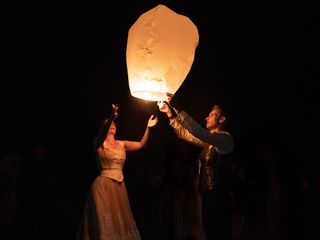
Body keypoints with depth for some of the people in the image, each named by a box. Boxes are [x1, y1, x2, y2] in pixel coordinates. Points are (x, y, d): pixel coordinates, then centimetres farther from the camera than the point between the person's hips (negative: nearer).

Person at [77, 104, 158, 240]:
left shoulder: (122, 144, 10)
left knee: (120, 218, 13)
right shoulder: (100, 143, -4)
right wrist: (111, 118, -42)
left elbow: (141, 144, 2)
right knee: (104, 220, -3)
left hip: (119, 185, 6)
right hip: (103, 185, -5)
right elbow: (102, 134, -26)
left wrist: (148, 127, -11)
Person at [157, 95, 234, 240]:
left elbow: (199, 132, -27)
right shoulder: (208, 140, 17)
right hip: (207, 194, 9)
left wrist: (178, 109, -28)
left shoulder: (225, 137, -11)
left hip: (217, 196, -9)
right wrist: (169, 113, 10)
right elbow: (184, 134, 20)